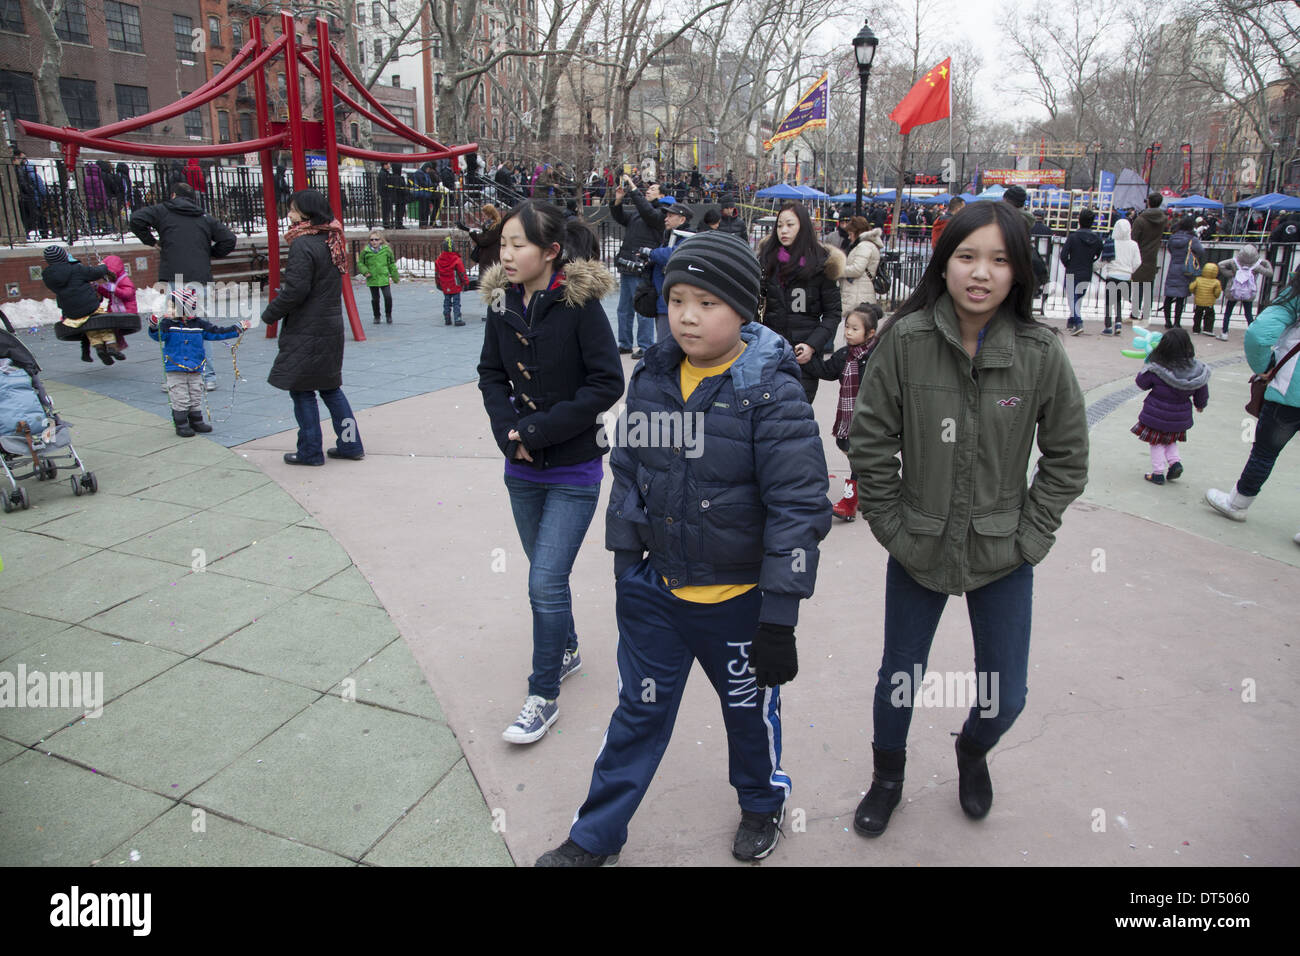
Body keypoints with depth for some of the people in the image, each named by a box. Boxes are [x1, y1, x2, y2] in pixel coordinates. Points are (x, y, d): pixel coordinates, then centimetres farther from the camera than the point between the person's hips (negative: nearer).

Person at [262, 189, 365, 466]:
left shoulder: (303, 245, -17)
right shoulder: (331, 241, 9)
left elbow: (295, 290, -21)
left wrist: (270, 313, -7)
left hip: (307, 332, -8)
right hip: (331, 326, 8)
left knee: (301, 390, 3)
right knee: (330, 386, 16)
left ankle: (310, 451, 9)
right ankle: (350, 444, 19)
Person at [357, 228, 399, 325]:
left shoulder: (386, 250, -1)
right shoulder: (366, 251, -3)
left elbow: (392, 264, 9)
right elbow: (360, 263, 8)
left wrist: (395, 277, 12)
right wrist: (365, 271, -9)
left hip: (384, 278, 0)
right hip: (372, 279, 0)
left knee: (388, 297, -8)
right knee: (375, 299, 8)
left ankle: (388, 315, 14)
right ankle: (376, 316, 24)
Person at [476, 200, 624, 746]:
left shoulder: (581, 303, -15)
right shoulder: (502, 303, 1)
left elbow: (607, 383, -17)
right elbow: (491, 374, 8)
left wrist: (538, 430, -19)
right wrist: (508, 430, -10)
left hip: (573, 471, -5)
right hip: (522, 469, 6)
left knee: (546, 581, -6)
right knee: (545, 572, 19)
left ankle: (543, 696, 11)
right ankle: (566, 649, 43)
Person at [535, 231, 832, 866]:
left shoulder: (770, 391, -18)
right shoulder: (652, 376, -3)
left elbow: (799, 507, -18)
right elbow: (627, 472, 8)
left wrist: (779, 617, -18)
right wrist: (625, 565, 10)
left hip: (736, 598, -3)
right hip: (654, 588, 4)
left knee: (749, 708, 20)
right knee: (639, 712, 16)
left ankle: (763, 803, 49)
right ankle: (595, 838, 35)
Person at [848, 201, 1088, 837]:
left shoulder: (1040, 352, -10)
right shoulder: (905, 339, -13)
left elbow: (1067, 456, 1)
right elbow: (870, 443, -6)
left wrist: (1030, 535, -3)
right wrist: (891, 525, -6)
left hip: (1002, 555, 1)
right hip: (918, 548, 0)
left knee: (1006, 696, 13)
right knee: (898, 679, 16)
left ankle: (972, 752, 49)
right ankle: (887, 777, 46)